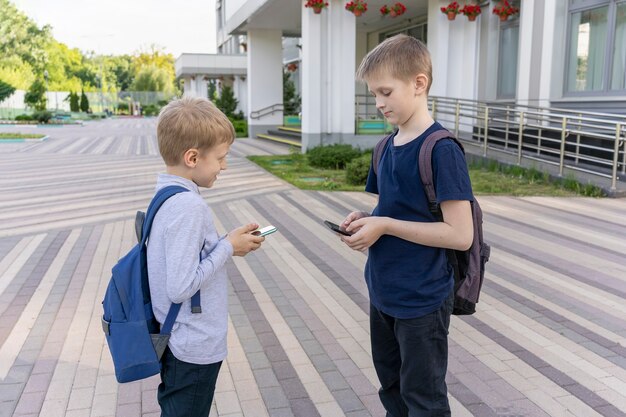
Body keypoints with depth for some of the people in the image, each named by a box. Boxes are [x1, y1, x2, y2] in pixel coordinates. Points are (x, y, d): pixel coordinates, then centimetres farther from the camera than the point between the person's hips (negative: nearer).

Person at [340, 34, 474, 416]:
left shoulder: (441, 149, -20)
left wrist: (384, 226, -22)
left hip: (422, 300, -8)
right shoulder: (389, 146, 5)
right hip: (384, 293, 8)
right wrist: (369, 219, -5)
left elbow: (460, 235, -23)